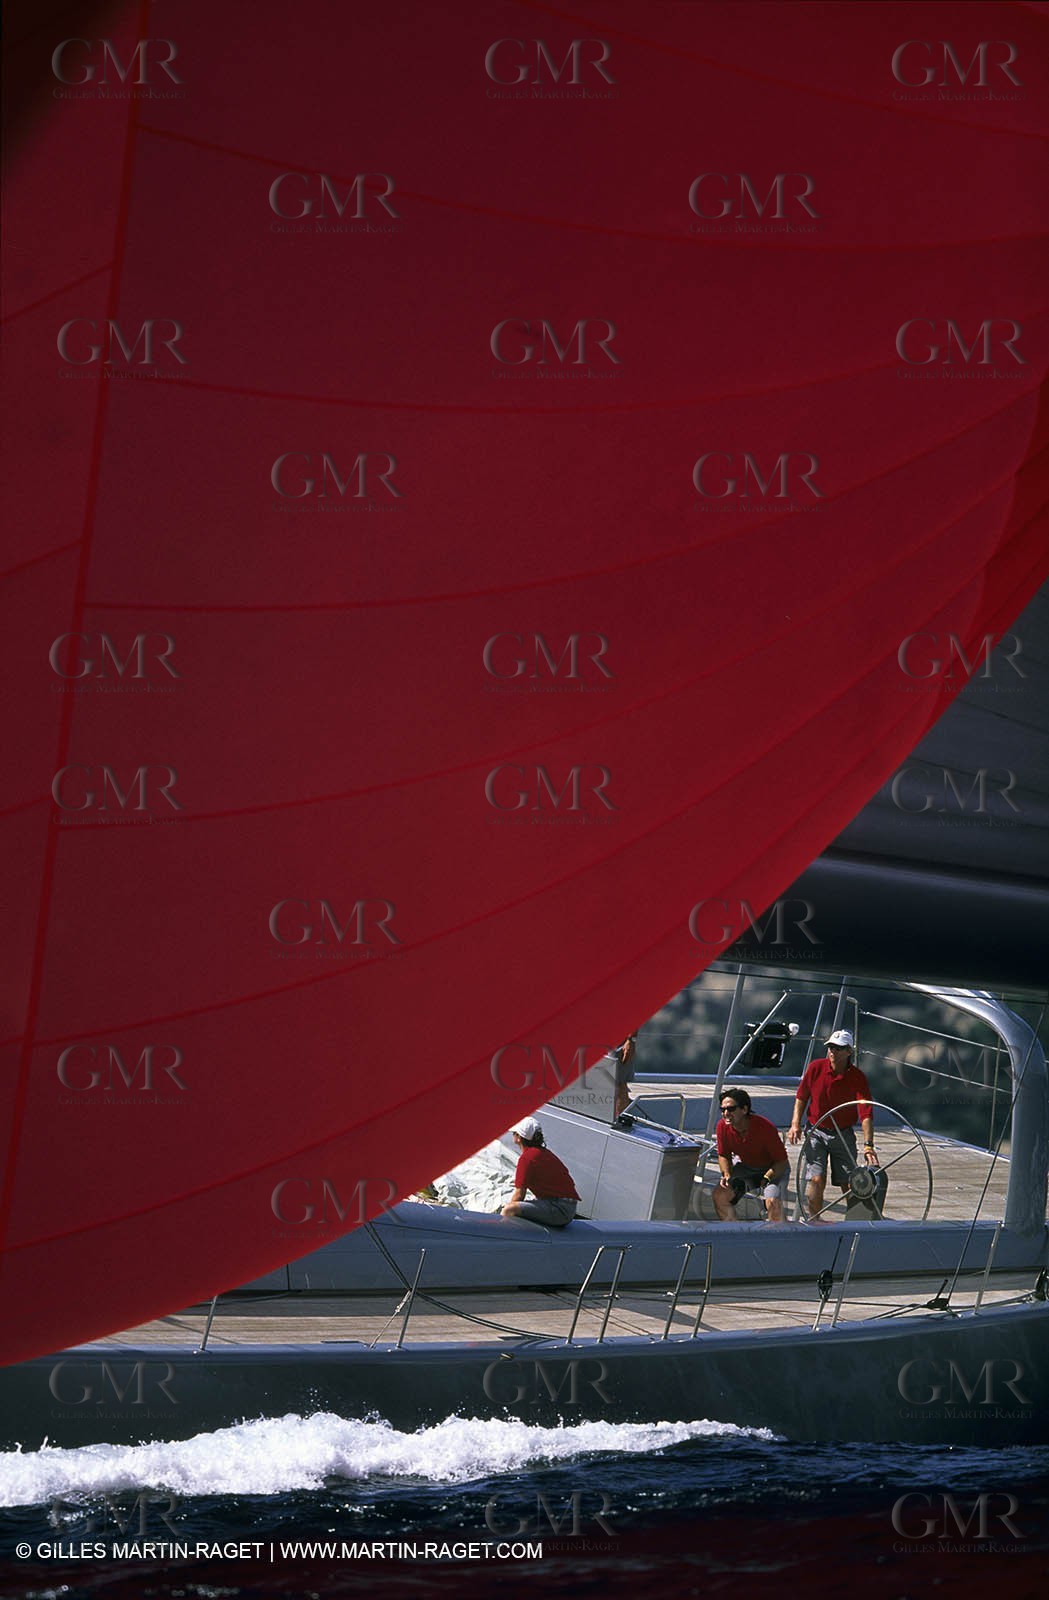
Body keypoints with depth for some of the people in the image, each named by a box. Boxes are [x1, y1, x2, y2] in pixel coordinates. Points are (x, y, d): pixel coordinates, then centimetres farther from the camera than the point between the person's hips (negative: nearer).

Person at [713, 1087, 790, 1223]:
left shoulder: (765, 1127, -32)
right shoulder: (723, 1126, -18)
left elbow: (782, 1162, -22)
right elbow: (724, 1155, 1)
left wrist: (765, 1179, -34)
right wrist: (727, 1175, -18)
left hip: (773, 1169, -5)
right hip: (744, 1165, 5)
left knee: (773, 1202, -29)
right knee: (720, 1194, -13)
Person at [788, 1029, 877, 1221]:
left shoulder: (858, 1078, -14)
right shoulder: (815, 1068, -7)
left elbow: (866, 1114, -22)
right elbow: (801, 1097, 7)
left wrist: (868, 1144, -34)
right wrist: (795, 1124, -4)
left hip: (844, 1135, 0)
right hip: (816, 1132, 0)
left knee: (848, 1183, 0)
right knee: (816, 1179, -13)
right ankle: (813, 1221, -2)